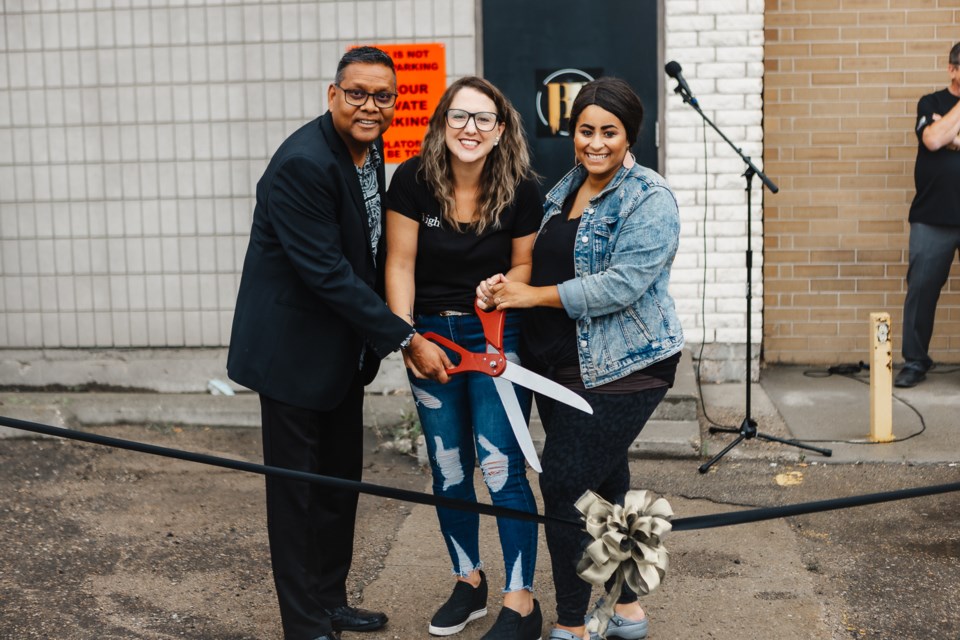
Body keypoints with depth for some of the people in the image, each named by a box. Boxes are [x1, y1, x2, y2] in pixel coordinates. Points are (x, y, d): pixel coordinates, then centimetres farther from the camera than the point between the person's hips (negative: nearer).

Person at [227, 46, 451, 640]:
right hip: (296, 349, -9)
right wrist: (406, 339, -24)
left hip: (346, 344, 9)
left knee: (342, 478, 18)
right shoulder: (303, 164, -25)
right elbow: (327, 273, -27)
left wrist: (400, 325, 9)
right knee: (297, 488, 4)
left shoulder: (369, 148, 3)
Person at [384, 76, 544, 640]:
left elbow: (525, 264, 2)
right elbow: (400, 265, -6)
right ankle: (469, 583, 30)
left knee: (501, 467, -6)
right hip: (431, 334, 2)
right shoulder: (414, 181, -10)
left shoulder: (521, 190, -11)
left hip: (497, 336, -2)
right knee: (448, 469, 12)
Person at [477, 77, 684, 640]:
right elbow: (539, 262, 18)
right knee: (606, 487, 15)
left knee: (562, 488, -7)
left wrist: (531, 295, -18)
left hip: (621, 372, -7)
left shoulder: (650, 200, -12)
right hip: (558, 367, 7)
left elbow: (621, 285, -22)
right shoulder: (564, 190, 12)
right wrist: (500, 288, -4)